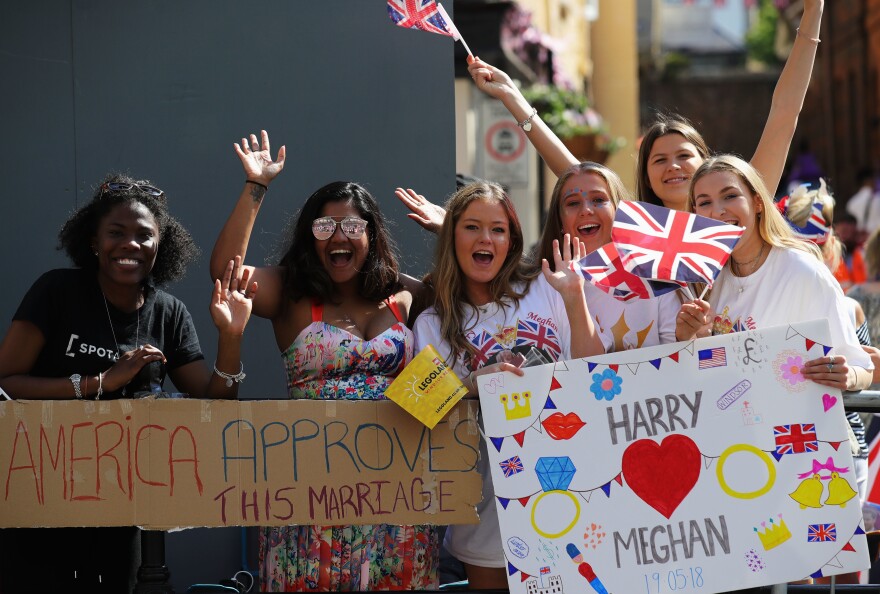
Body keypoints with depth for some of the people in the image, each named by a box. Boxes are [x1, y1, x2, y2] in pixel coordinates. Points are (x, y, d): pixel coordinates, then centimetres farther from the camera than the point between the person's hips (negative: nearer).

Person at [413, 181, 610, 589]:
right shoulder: (433, 325, 5)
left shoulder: (544, 289, 4)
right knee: (490, 580, 6)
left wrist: (574, 297, -9)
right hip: (494, 491, 0)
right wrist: (474, 385, -20)